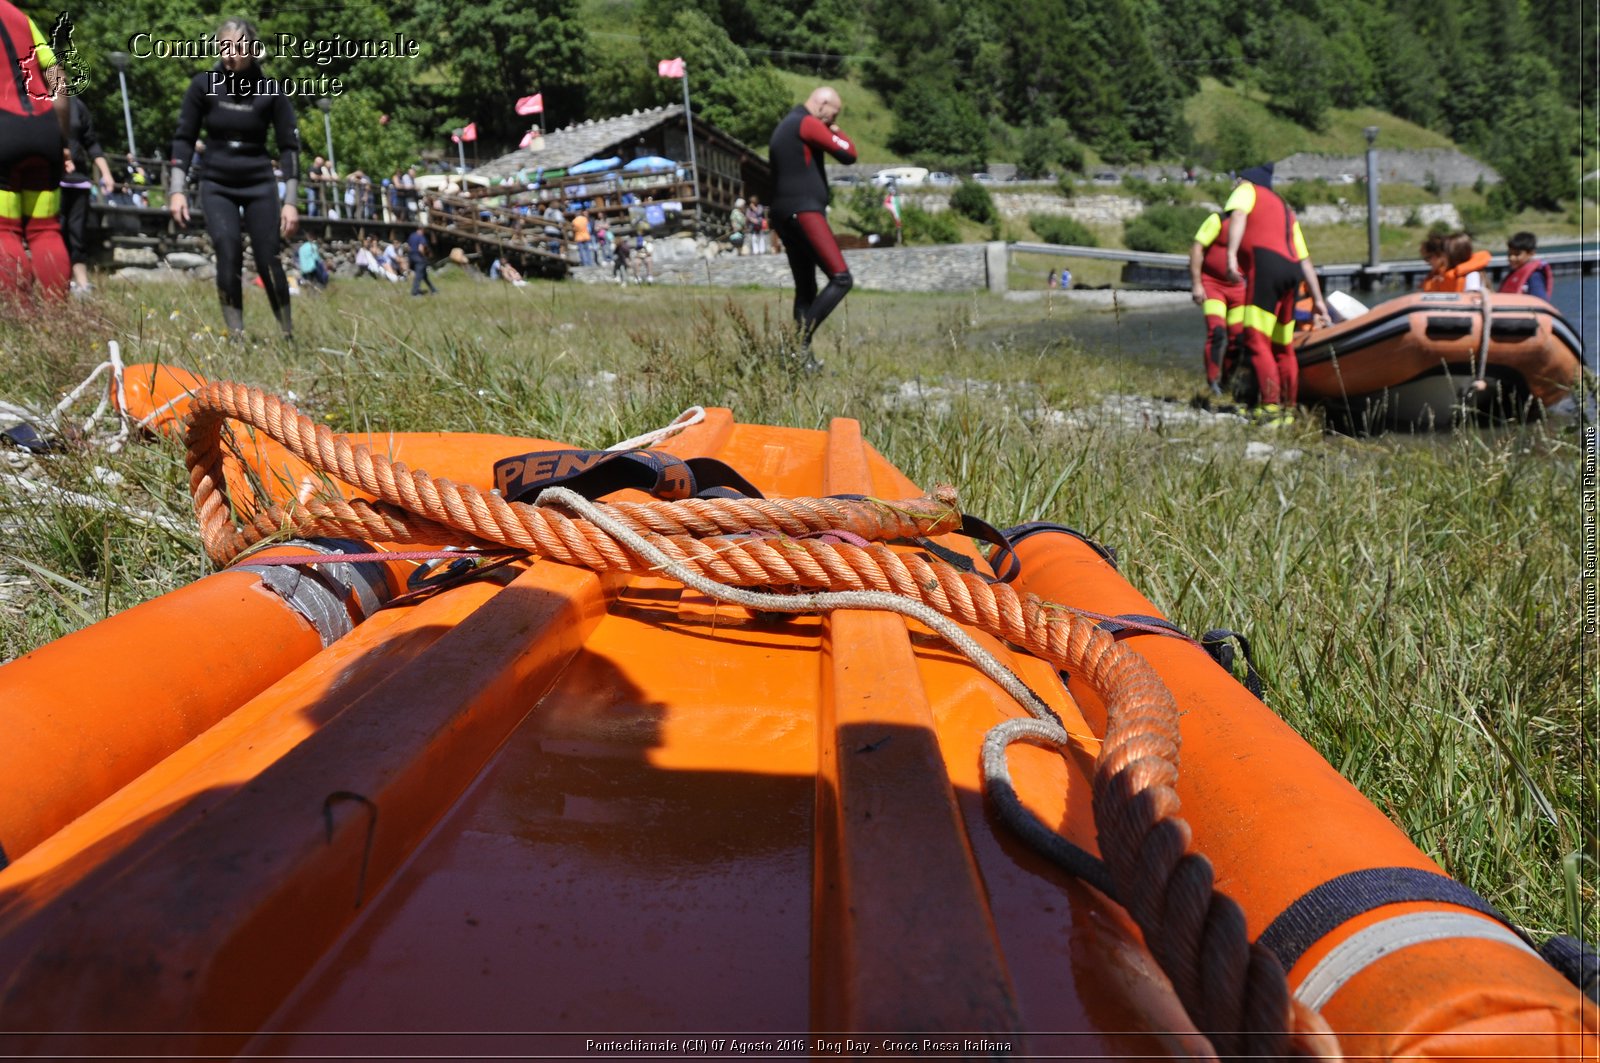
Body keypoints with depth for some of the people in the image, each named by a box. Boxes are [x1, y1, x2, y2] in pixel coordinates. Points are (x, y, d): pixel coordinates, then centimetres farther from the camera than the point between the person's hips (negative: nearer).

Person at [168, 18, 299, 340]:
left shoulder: (269, 89, -6)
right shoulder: (204, 85, -5)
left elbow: (289, 145, -2)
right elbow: (184, 137, 1)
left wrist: (290, 201, -7)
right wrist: (178, 189, -6)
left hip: (259, 185, -1)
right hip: (217, 186, 1)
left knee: (268, 262, -3)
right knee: (228, 259, -14)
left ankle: (289, 334, 12)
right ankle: (236, 336, -8)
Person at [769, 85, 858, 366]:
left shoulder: (785, 127, 24)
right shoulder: (808, 124, -6)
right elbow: (849, 154, -8)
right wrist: (836, 132, 9)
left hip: (784, 214, 10)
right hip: (804, 211, -10)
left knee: (805, 289, 12)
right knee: (841, 279, -16)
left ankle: (803, 356, 10)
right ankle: (801, 339, -23)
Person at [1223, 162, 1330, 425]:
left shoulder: (1247, 190, 16)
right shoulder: (1286, 210, 34)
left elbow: (1238, 217, -8)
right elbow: (1305, 260, 27)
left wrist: (1231, 255, -21)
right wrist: (1318, 299, 25)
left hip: (1265, 264, -8)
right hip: (1292, 271, 8)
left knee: (1255, 341, -13)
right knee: (1283, 346, 16)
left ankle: (1271, 409, -23)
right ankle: (1288, 410, 22)